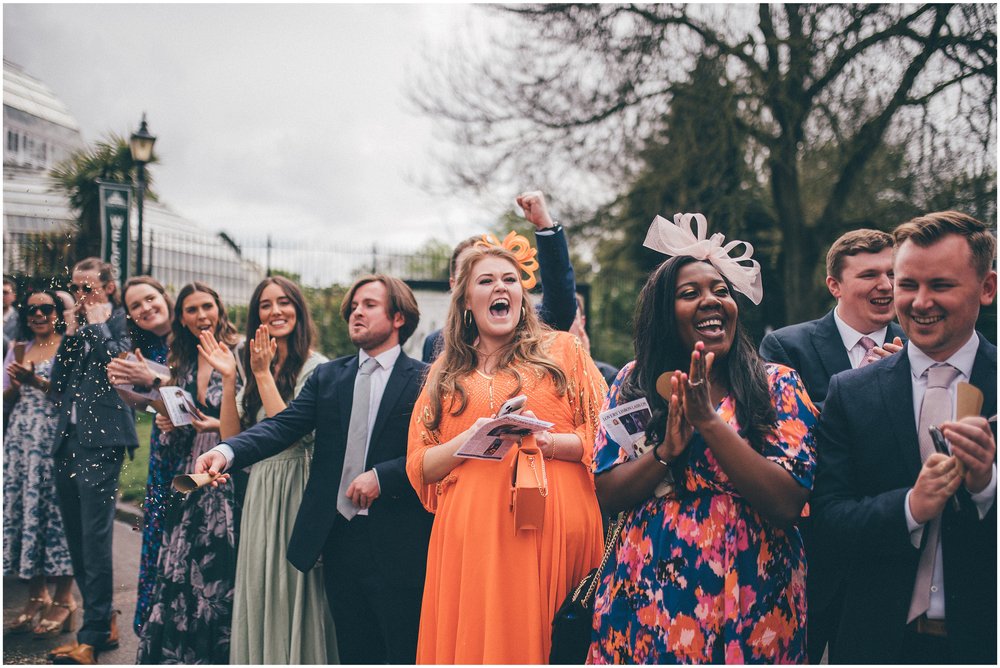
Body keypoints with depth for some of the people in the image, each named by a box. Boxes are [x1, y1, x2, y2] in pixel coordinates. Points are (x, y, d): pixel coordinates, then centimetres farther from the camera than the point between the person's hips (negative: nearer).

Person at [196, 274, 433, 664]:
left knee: (403, 654, 3)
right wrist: (228, 452, -19)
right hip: (338, 538, 5)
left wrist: (382, 476, -19)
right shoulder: (327, 377, 11)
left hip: (396, 544, -4)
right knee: (353, 653, 15)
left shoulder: (423, 380, -3)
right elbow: (283, 425, -3)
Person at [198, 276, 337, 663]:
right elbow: (231, 436, 6)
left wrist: (263, 374, -18)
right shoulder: (257, 365, 12)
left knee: (292, 588, 0)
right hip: (259, 489, 7)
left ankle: (298, 657, 15)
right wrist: (228, 378, -4)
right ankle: (261, 657, 26)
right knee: (259, 590, 13)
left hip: (296, 487, -7)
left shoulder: (315, 367, -9)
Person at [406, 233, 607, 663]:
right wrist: (469, 441, -7)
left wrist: (547, 441, -12)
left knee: (543, 640, -1)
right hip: (473, 535, 2)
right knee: (476, 640, 1)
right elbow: (420, 466, 11)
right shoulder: (446, 373, 16)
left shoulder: (563, 349, 11)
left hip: (554, 530, -1)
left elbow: (603, 435, 5)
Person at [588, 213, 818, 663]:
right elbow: (606, 495, -2)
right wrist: (667, 449, -18)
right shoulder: (634, 382, 2)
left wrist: (710, 421, -19)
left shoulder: (776, 385, -3)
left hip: (751, 598, -1)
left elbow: (789, 503, -13)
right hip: (650, 592, 1)